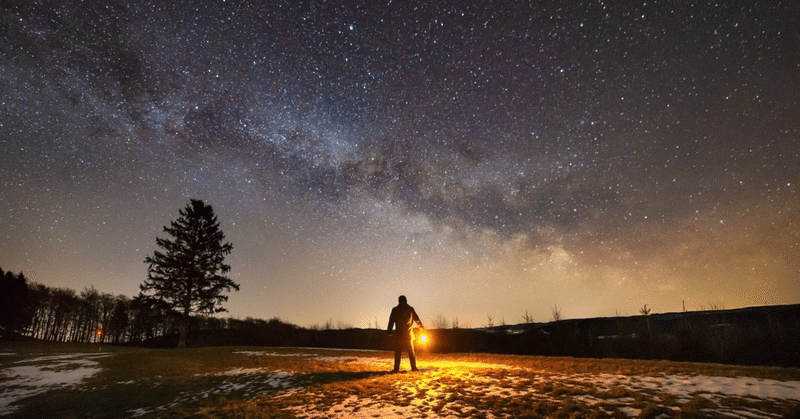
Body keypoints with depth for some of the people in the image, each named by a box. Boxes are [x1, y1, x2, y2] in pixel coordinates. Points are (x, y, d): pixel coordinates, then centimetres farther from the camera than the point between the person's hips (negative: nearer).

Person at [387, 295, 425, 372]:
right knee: (411, 351, 10)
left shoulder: (395, 309, 1)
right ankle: (413, 367, 8)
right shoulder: (410, 309, 4)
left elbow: (391, 321, -1)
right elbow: (417, 318, 12)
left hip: (399, 334, -1)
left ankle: (396, 368, -4)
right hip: (408, 334, 1)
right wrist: (422, 326, 26)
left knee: (397, 351, 2)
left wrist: (389, 331, 2)